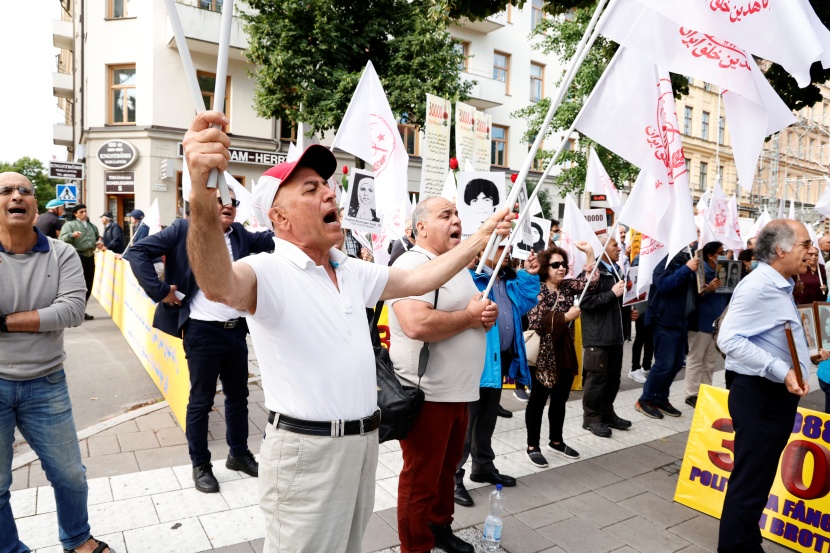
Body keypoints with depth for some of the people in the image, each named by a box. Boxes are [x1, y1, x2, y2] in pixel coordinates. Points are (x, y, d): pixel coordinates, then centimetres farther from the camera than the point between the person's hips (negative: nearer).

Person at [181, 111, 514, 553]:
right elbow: (220, 286, -39)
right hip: (306, 448, -7)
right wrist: (203, 200, -58)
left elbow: (417, 280, 15)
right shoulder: (270, 272, -17)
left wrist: (481, 237, 12)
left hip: (362, 441, 8)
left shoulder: (351, 272, 9)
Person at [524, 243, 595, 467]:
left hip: (566, 355, 7)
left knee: (560, 400, 16)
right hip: (544, 356, -7)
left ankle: (556, 441, 31)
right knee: (538, 400, 4)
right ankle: (533, 447, 15)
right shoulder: (537, 291, -13)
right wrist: (566, 317, -19)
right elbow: (536, 322, -21)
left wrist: (589, 253, -9)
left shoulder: (567, 286, 8)